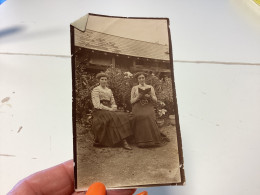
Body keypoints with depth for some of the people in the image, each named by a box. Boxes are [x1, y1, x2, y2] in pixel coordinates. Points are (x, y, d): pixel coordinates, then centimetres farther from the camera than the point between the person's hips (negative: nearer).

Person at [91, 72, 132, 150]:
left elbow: (113, 102, 20)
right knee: (113, 118, -32)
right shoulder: (96, 90, 3)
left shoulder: (109, 90, 22)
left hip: (109, 111, 6)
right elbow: (97, 104, -8)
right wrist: (109, 109, -16)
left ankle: (124, 141, -31)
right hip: (100, 111, -6)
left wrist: (113, 108, -4)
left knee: (123, 116, -21)